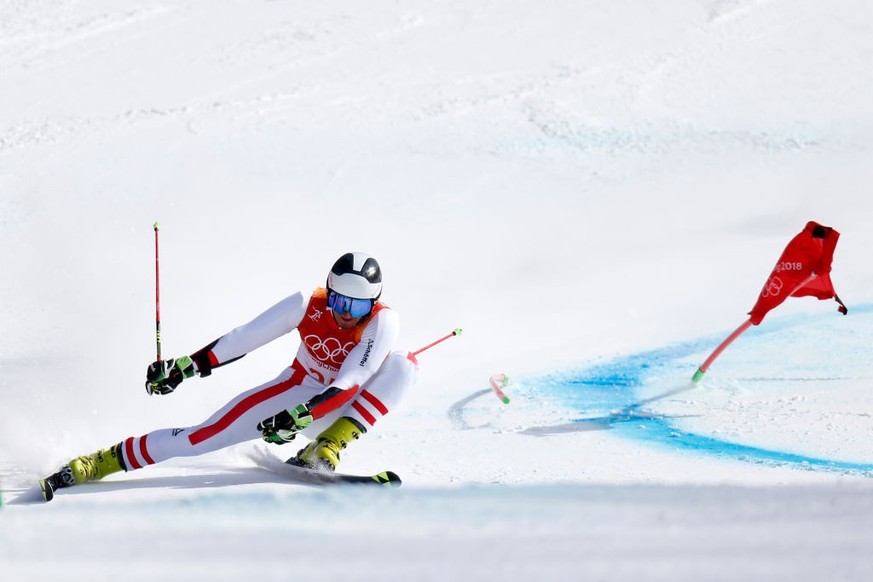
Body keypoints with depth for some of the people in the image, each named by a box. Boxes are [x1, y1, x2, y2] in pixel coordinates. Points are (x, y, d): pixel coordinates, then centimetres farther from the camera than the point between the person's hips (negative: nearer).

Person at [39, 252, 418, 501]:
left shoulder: (383, 323, -24)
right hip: (297, 390, 1)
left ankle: (325, 451, -30)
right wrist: (185, 366, -16)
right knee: (203, 437, -15)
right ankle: (103, 461, -2)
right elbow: (245, 338, -13)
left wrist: (300, 416, -43)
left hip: (340, 413, -1)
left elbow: (349, 384, -32)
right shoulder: (309, 305, -17)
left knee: (403, 364, -28)